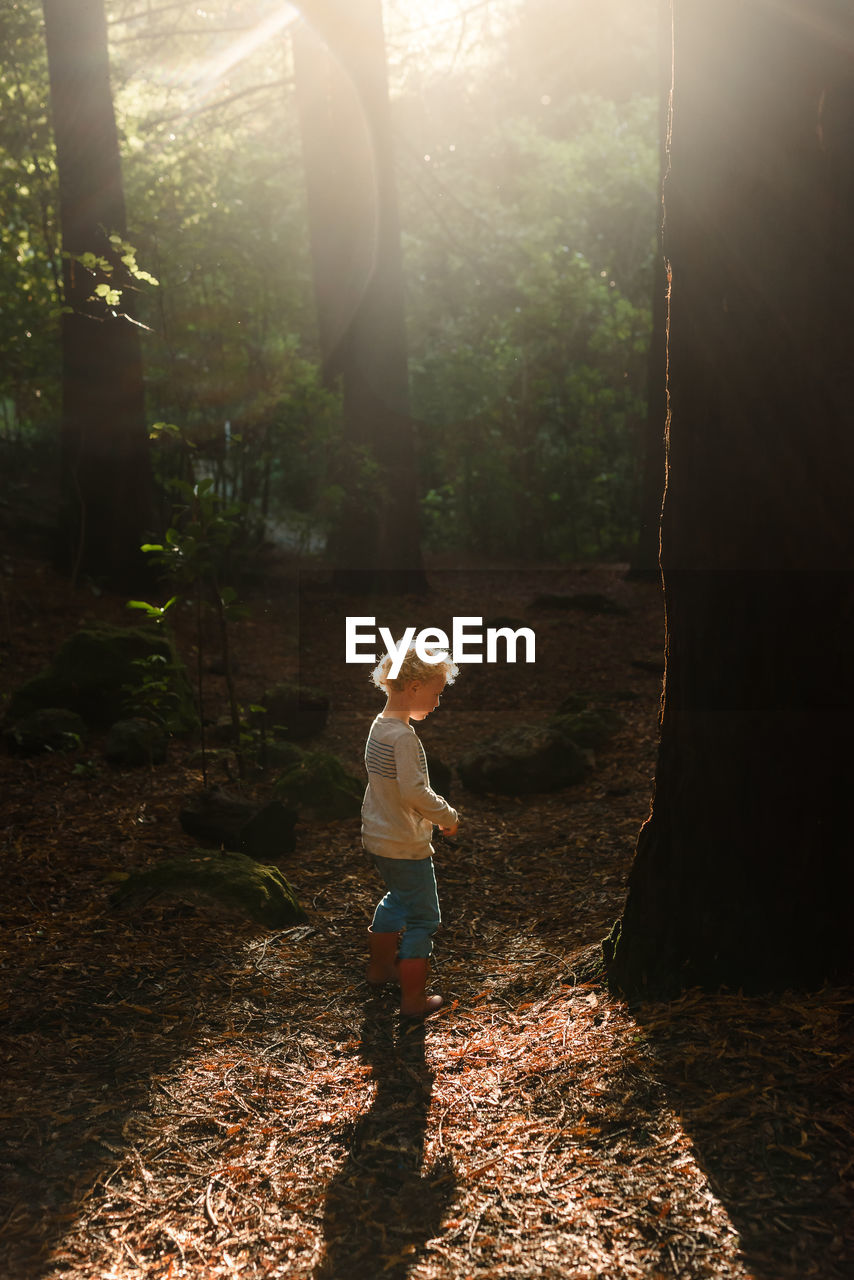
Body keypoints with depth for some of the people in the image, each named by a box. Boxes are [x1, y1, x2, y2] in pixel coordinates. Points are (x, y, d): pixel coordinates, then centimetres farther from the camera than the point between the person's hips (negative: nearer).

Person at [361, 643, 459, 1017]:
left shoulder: (379, 726, 5)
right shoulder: (404, 736, -24)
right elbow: (414, 792, -30)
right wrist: (447, 816, -15)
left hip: (377, 838, 9)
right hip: (404, 846, -9)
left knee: (398, 899, 29)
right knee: (423, 917, 3)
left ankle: (380, 967, 44)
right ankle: (414, 999, 9)